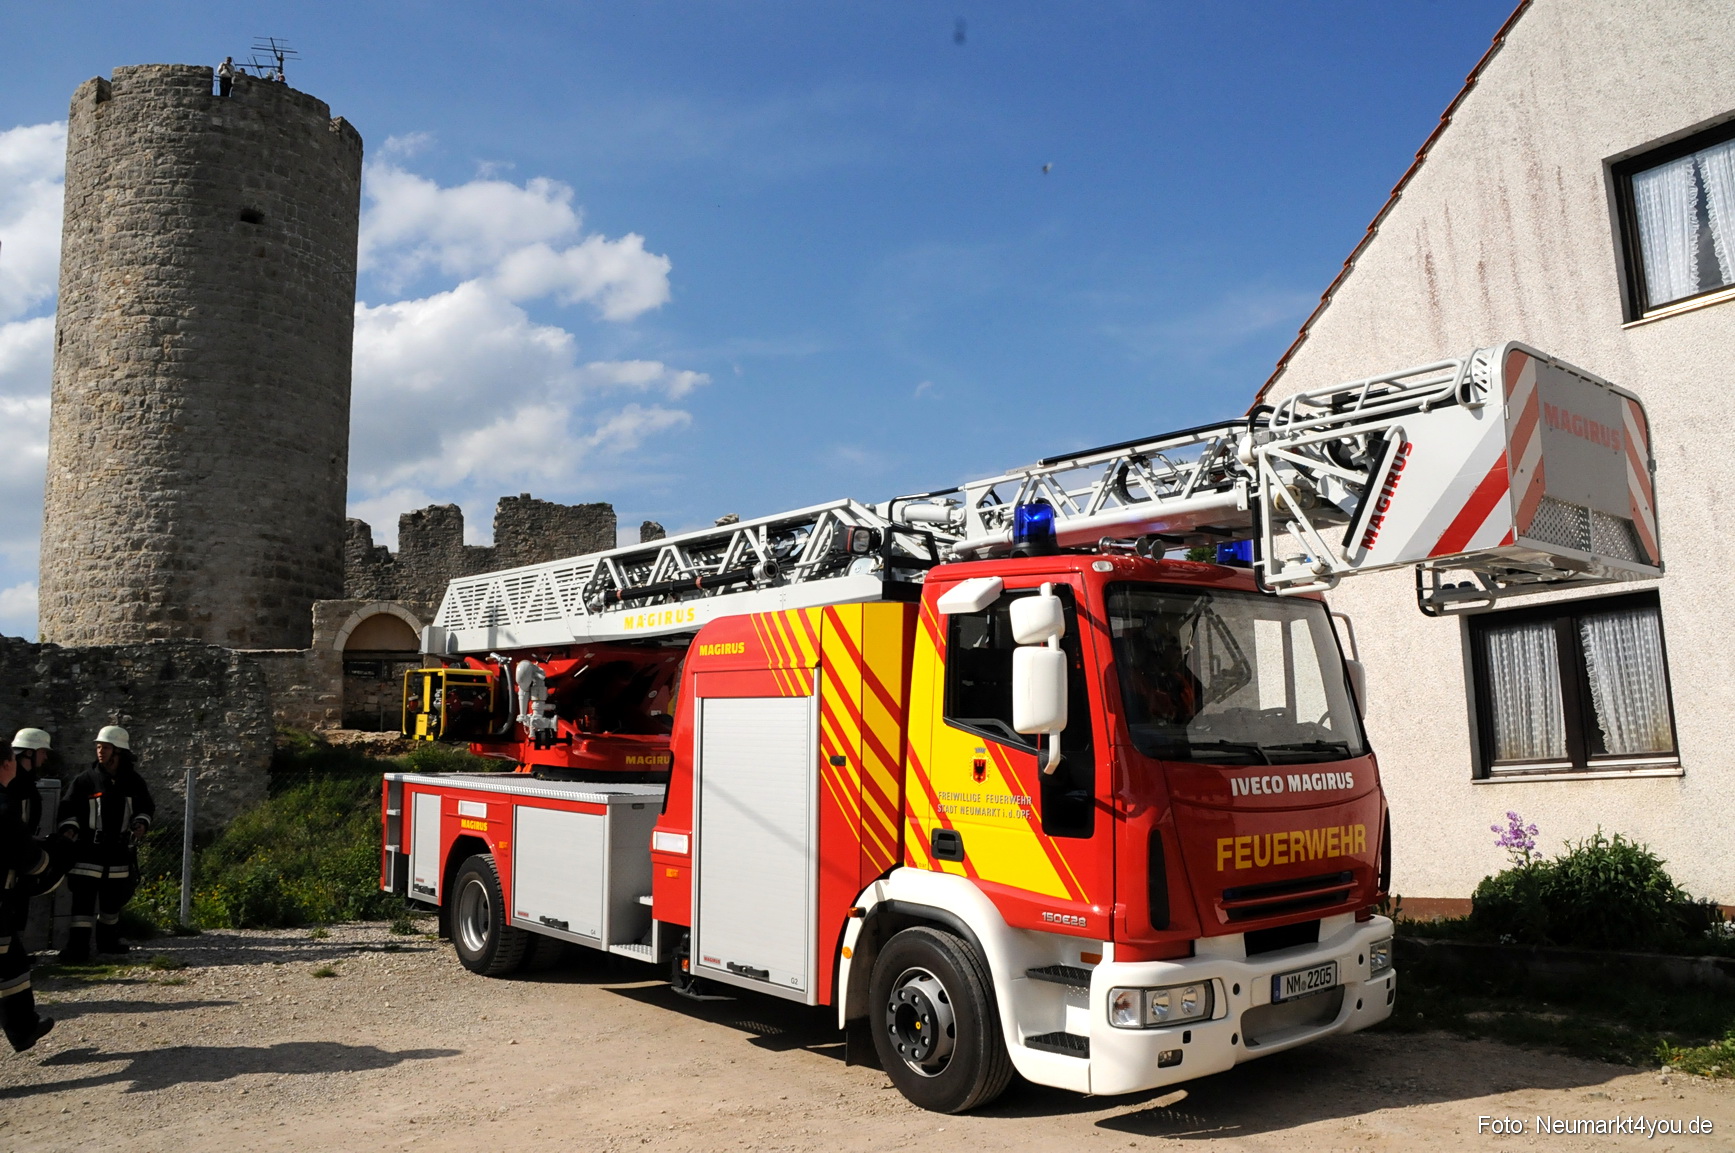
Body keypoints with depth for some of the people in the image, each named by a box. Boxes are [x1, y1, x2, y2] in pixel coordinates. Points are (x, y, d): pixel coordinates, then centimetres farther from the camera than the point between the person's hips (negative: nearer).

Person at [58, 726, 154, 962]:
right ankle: (77, 947, -5)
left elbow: (147, 806, 15)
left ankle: (108, 941, 28)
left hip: (120, 851, 3)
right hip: (89, 850, -3)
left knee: (114, 898, 13)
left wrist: (141, 822, -4)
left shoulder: (134, 781, 4)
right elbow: (68, 806, 0)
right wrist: (69, 827, -17)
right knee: (83, 899, -9)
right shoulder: (85, 779, -2)